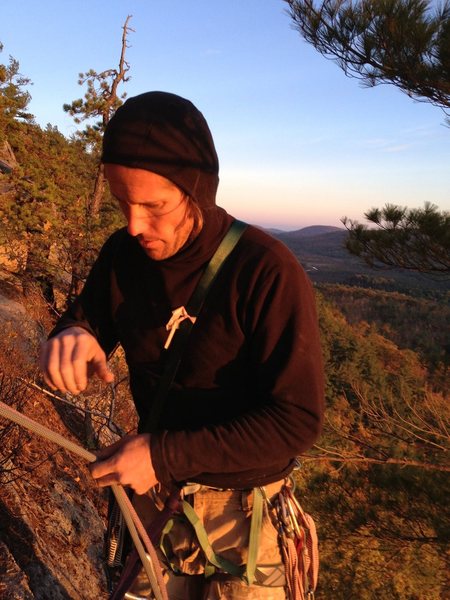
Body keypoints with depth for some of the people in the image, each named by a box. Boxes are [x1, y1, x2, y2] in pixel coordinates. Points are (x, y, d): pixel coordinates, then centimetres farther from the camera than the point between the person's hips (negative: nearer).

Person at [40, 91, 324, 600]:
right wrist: (70, 339, -22)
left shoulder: (267, 272, -26)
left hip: (241, 512, -4)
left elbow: (298, 420, -25)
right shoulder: (124, 253, -8)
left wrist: (166, 454, -28)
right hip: (156, 494, 5)